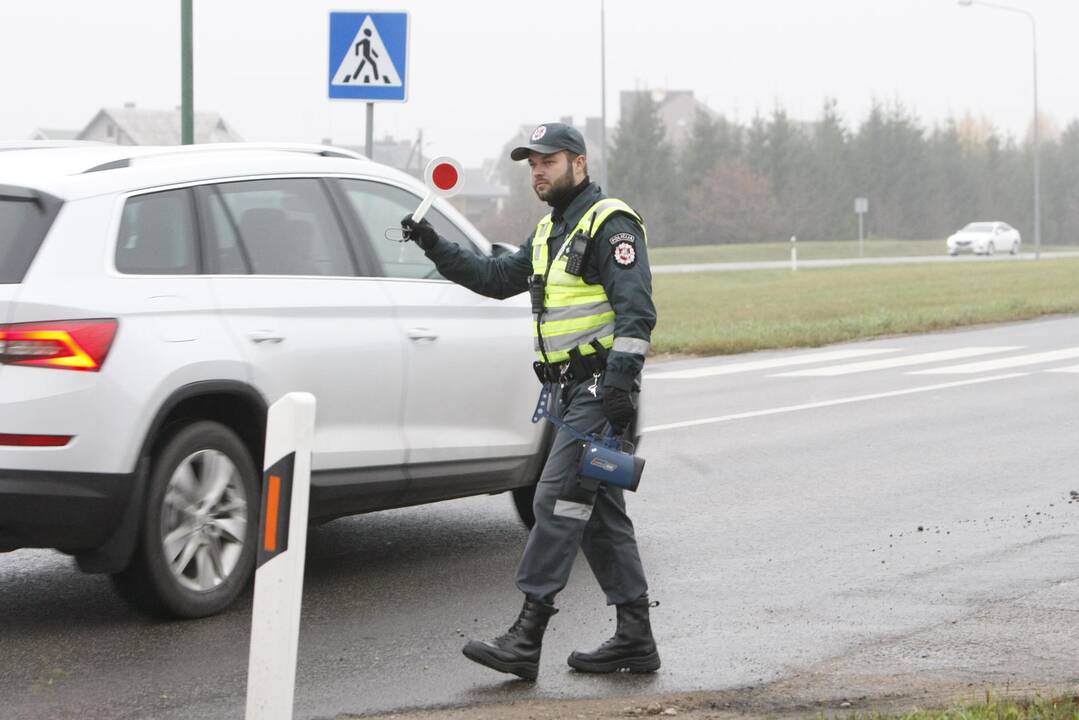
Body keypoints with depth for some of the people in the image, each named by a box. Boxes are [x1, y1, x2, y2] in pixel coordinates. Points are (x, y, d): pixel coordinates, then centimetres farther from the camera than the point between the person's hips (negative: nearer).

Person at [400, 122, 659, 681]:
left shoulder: (611, 224, -9)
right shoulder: (550, 232, 21)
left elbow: (636, 311, -17)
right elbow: (498, 278, 24)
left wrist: (620, 383, -26)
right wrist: (436, 248, 13)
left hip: (601, 387, -10)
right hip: (572, 388, 10)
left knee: (558, 499, -15)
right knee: (599, 514, 9)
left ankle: (526, 638, -18)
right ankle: (635, 640, 13)